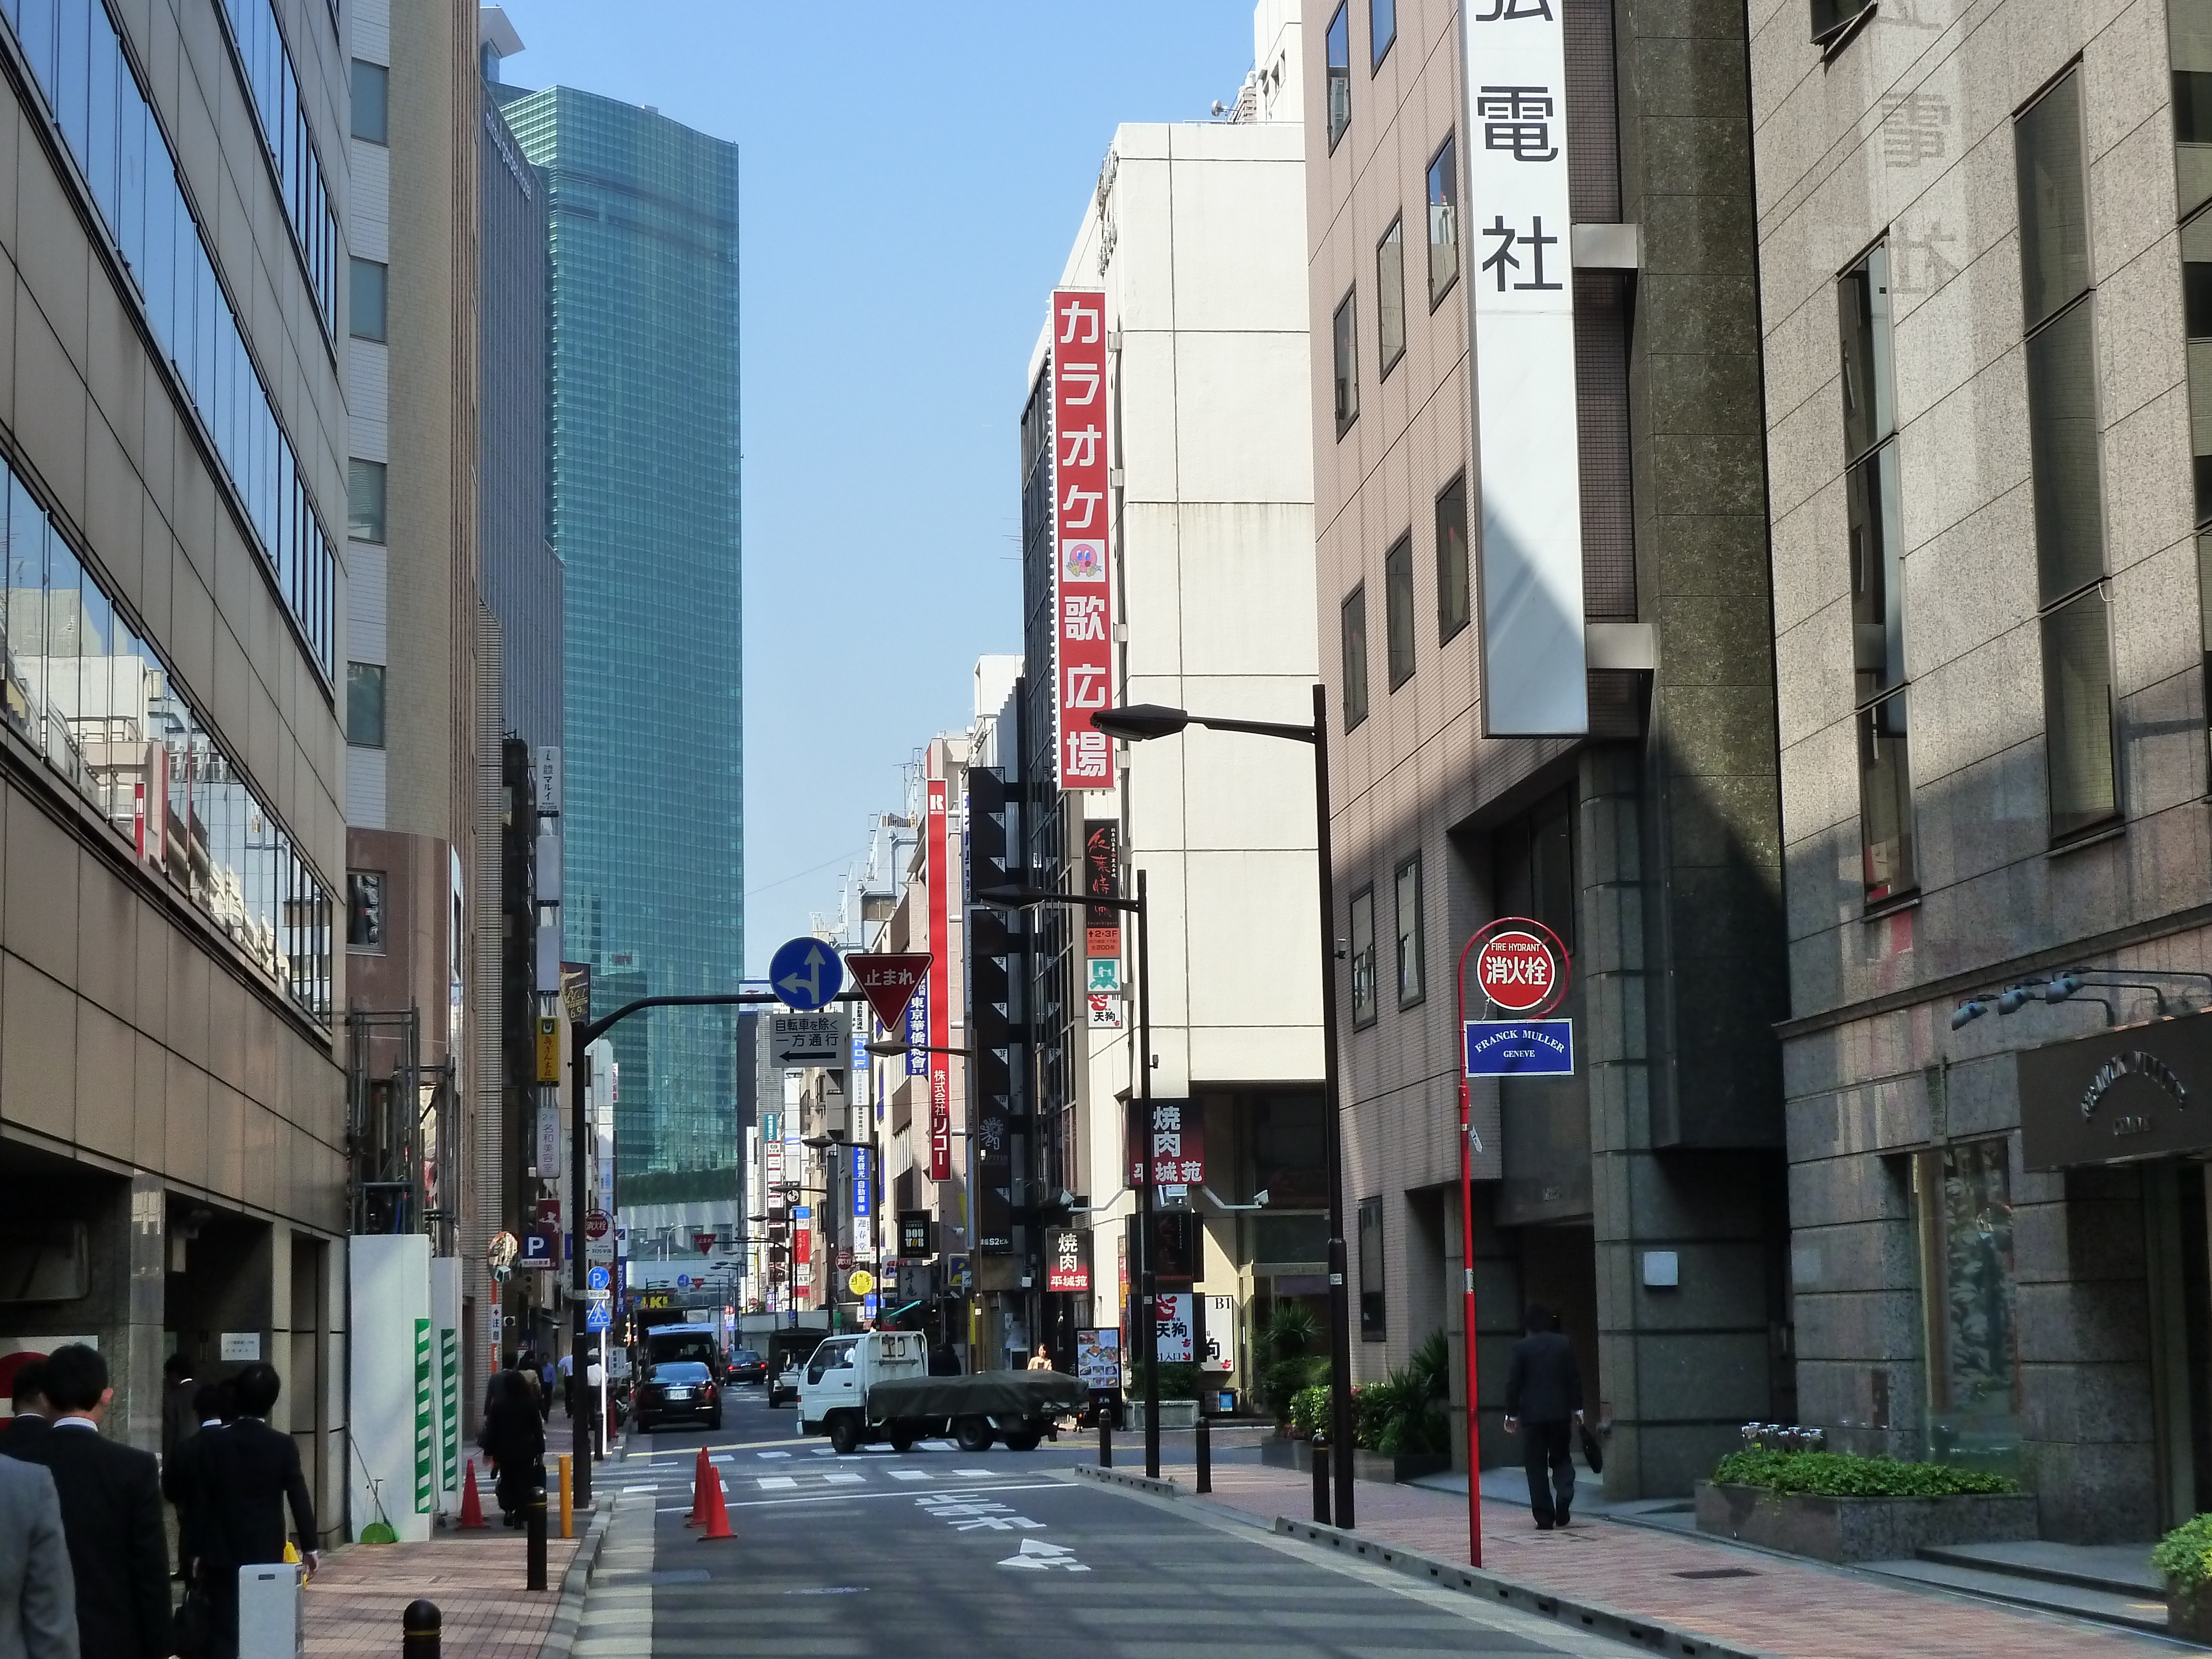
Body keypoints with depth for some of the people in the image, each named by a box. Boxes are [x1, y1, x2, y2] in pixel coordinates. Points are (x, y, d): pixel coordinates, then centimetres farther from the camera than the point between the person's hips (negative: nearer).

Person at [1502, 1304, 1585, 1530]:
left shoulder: (1522, 1348, -5)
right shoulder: (1565, 1345, 1)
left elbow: (1513, 1383, -4)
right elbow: (1574, 1378, 3)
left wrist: (1511, 1414, 4)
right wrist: (1577, 1408, 12)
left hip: (1532, 1414, -2)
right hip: (1561, 1413, 2)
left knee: (1536, 1465, 4)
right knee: (1561, 1459, 15)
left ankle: (1544, 1517, 0)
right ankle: (1563, 1501, -9)